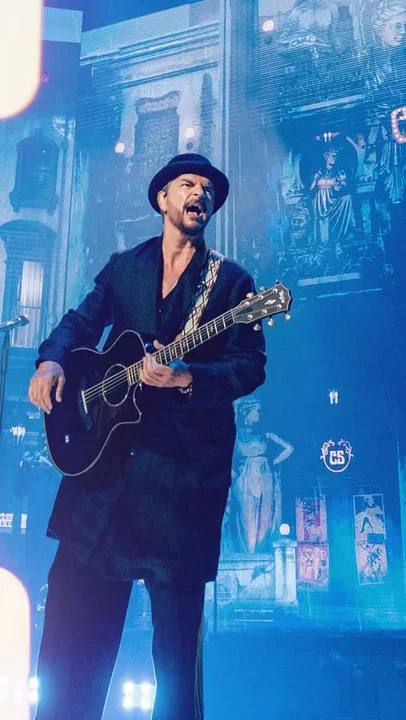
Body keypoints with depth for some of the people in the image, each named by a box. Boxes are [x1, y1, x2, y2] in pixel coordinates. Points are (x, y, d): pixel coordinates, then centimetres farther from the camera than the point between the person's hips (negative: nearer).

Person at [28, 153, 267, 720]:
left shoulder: (232, 281, 6)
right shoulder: (123, 267, 17)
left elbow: (251, 366, -3)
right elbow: (82, 321, 13)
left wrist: (185, 378, -21)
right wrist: (52, 360, -9)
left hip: (186, 465, -2)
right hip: (104, 455, 3)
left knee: (178, 630, 2)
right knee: (75, 620, 3)